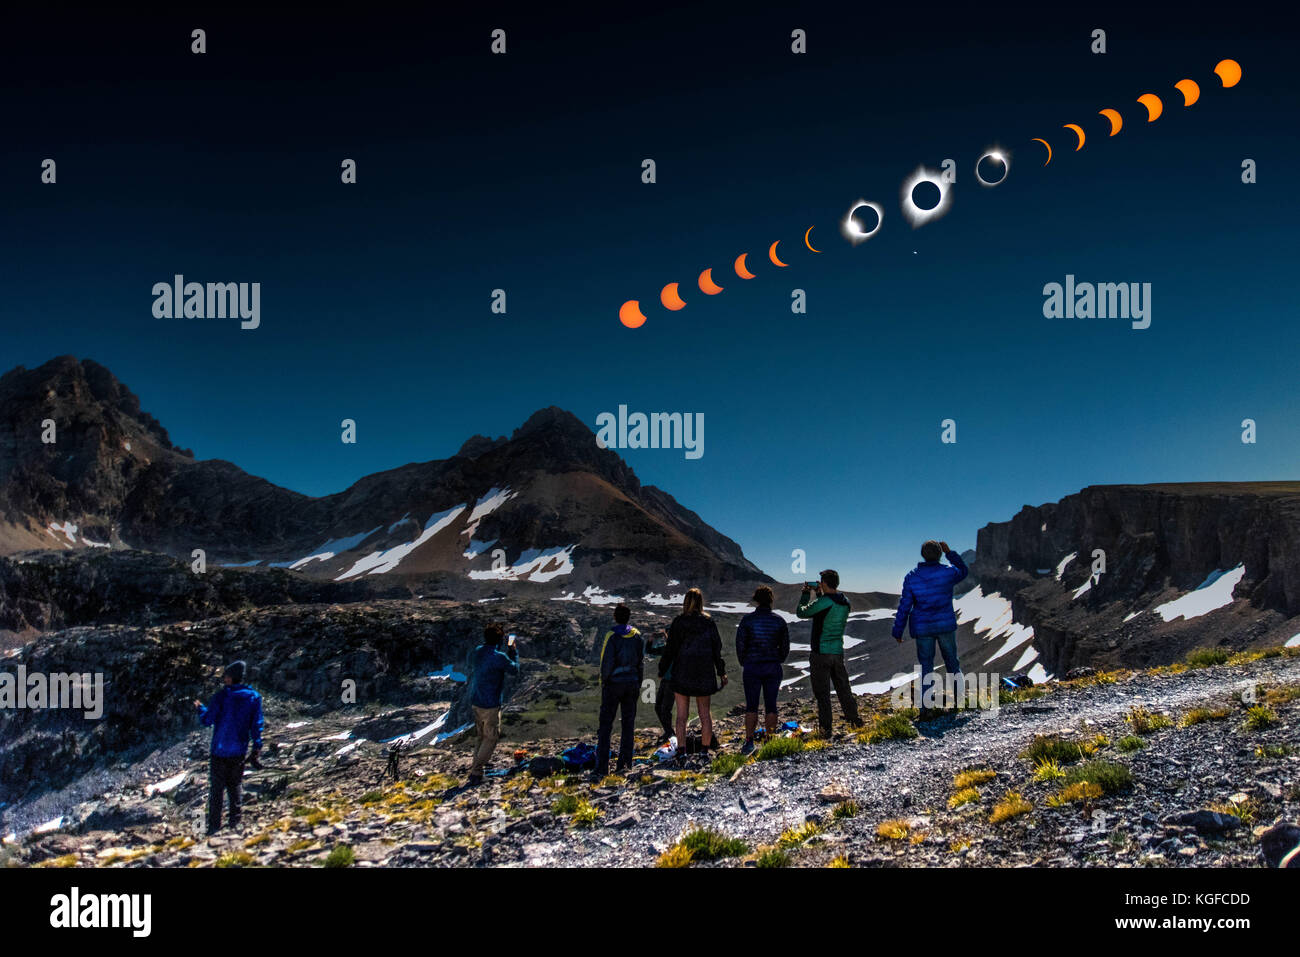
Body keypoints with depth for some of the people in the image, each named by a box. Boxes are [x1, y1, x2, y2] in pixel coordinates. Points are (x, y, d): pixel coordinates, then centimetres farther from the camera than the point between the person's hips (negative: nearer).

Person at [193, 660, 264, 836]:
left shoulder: (221, 696, -13)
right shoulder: (254, 697, -3)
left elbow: (207, 721, -8)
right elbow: (257, 726, 0)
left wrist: (200, 708, 10)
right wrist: (257, 749, 8)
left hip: (219, 751, -3)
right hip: (239, 752, 3)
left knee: (216, 788, 4)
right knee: (234, 787, 18)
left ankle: (214, 825, 4)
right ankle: (235, 821, 20)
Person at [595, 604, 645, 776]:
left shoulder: (612, 636, -13)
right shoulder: (637, 636, 4)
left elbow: (607, 662, -16)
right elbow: (641, 662, 8)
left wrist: (603, 681, -3)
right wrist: (638, 684, 14)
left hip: (614, 684, -5)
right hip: (632, 683, 5)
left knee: (606, 724, -2)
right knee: (629, 724, 11)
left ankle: (601, 767, -5)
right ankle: (625, 763, 11)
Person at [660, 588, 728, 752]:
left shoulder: (678, 622, -6)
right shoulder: (709, 623, 0)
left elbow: (670, 649, -5)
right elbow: (717, 649, 3)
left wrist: (663, 670, 5)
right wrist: (722, 672, 11)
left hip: (682, 674, -2)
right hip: (704, 675, 2)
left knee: (682, 715, 2)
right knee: (704, 713, 13)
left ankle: (681, 750, -2)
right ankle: (706, 746, 16)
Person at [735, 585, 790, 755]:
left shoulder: (747, 620, -7)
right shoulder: (779, 620, -1)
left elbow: (740, 644, -4)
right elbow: (785, 646, 5)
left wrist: (743, 664, 11)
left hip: (752, 667, -2)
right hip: (773, 668, 2)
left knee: (751, 706, 2)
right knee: (771, 705, 7)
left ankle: (749, 741, -4)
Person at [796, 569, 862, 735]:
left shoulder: (823, 602, -19)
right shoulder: (846, 603, 3)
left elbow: (801, 612, -5)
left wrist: (806, 594, 8)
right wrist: (820, 594, 21)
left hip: (821, 652, -6)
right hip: (838, 652, 6)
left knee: (822, 692, 1)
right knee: (843, 687, 19)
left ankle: (825, 728, 4)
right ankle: (854, 719, 28)